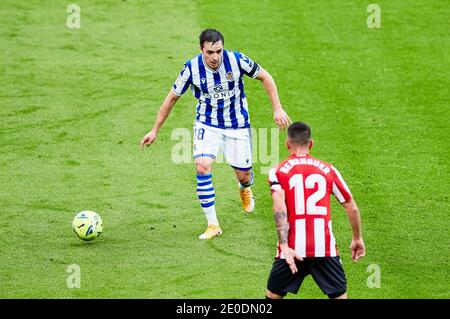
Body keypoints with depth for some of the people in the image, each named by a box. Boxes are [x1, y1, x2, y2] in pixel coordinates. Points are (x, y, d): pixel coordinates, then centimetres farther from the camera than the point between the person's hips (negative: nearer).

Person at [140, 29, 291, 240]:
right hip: (207, 123, 0)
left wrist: (278, 109, -10)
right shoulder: (192, 68, -19)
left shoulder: (236, 60, -22)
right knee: (202, 166, -22)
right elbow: (172, 97, -5)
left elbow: (264, 77, -6)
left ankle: (245, 189, 48)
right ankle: (212, 225, -10)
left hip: (237, 125, 0)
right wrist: (155, 131, -2)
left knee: (243, 176, 5)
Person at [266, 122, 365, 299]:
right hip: (325, 247, 1)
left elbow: (279, 209, -11)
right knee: (340, 295, 9)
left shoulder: (278, 172, 5)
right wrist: (357, 239, 26)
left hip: (293, 249, -1)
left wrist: (285, 246, -17)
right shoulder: (328, 170, 12)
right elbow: (352, 208, 13)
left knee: (273, 295, 14)